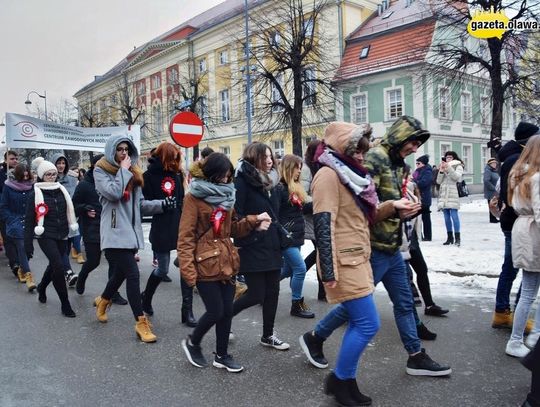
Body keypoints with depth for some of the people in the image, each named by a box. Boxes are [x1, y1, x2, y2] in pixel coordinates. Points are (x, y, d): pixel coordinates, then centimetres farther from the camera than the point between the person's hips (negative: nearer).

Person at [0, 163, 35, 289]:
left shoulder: (32, 186, 0)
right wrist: (12, 221, -9)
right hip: (16, 225, -2)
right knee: (22, 248, -10)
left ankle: (21, 270, 33)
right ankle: (28, 276, -12)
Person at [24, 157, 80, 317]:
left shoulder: (61, 190, 6)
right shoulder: (35, 194, -5)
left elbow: (69, 212, 12)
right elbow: (29, 220, -3)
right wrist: (28, 244, -5)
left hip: (62, 236, 5)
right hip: (46, 236, -5)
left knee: (54, 265, 17)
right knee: (59, 266, -15)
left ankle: (42, 287, 49)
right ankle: (65, 304, -4)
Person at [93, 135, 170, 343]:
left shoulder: (133, 171, 17)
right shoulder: (101, 170, -2)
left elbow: (140, 204, 15)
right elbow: (113, 193, -20)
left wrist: (162, 204, 0)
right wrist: (123, 170, -9)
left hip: (131, 231, 7)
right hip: (115, 231, -7)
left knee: (121, 272, 19)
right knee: (132, 273, -13)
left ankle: (103, 301, 47)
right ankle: (141, 322, -5)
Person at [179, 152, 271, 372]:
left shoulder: (226, 195, 12)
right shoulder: (194, 198, -10)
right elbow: (185, 237, -14)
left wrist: (253, 221, -2)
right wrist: (188, 270, -20)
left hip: (226, 263, 7)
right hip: (205, 265, -6)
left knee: (227, 311, 10)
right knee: (216, 311, -1)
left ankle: (222, 355, 28)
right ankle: (192, 342, 27)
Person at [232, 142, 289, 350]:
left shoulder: (271, 181, 13)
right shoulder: (242, 181, -13)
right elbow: (235, 214, -19)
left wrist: (279, 237, 16)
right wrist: (240, 243, -19)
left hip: (271, 246, 8)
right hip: (251, 247, -8)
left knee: (272, 292, 11)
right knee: (256, 294, -3)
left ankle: (268, 335, 26)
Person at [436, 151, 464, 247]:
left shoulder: (458, 166, 9)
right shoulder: (443, 166, 21)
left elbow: (457, 177, -10)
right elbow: (439, 181, 12)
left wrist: (449, 168, -14)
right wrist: (441, 171, -1)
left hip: (453, 194, -5)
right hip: (443, 195, 5)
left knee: (454, 215, -13)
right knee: (446, 217, 6)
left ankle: (457, 238, -12)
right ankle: (449, 237, 11)